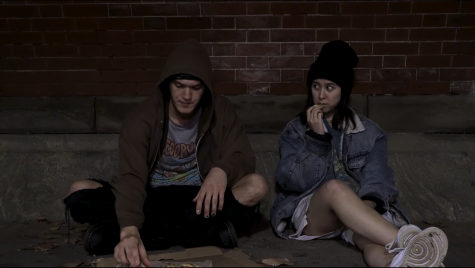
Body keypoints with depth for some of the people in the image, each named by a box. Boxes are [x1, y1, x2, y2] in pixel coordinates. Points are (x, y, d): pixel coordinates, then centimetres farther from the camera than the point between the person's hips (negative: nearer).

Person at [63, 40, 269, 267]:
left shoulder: (221, 111, -7)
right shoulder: (141, 118, -15)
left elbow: (244, 158, -11)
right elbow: (131, 178, -26)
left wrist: (221, 170, -36)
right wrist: (130, 230, -44)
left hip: (197, 198, 1)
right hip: (150, 200, 0)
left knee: (256, 186, -27)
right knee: (79, 192, -25)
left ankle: (152, 232, -26)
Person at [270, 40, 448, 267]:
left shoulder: (369, 133, 11)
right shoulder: (295, 130, 10)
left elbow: (376, 177, -5)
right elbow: (292, 181, -4)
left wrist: (365, 209, -27)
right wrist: (317, 138, -12)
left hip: (360, 211, 1)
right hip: (309, 214, 0)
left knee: (373, 239, -37)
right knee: (335, 187, -37)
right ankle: (406, 243, -54)